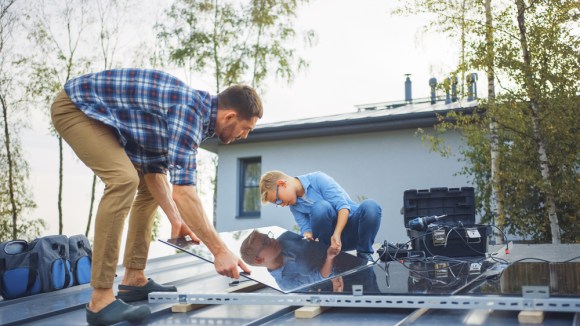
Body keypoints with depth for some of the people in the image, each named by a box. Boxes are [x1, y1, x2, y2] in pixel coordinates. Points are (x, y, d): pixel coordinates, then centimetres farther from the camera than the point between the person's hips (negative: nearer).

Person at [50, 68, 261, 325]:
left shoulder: (193, 111, 4)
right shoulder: (190, 110, -26)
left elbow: (155, 168, 10)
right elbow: (182, 189, -34)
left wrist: (175, 219, 3)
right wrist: (219, 250, -31)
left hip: (99, 114, 10)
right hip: (75, 105, -10)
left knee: (148, 185, 10)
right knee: (124, 180, -28)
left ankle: (134, 280, 11)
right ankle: (100, 299, -25)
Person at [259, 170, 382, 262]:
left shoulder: (318, 179, -10)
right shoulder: (294, 206, 7)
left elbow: (343, 206, -18)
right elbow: (306, 228, -1)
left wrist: (337, 234, -31)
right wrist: (307, 236, -26)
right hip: (332, 236, 2)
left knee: (370, 206, -36)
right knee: (320, 207, -30)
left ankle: (364, 253, -13)